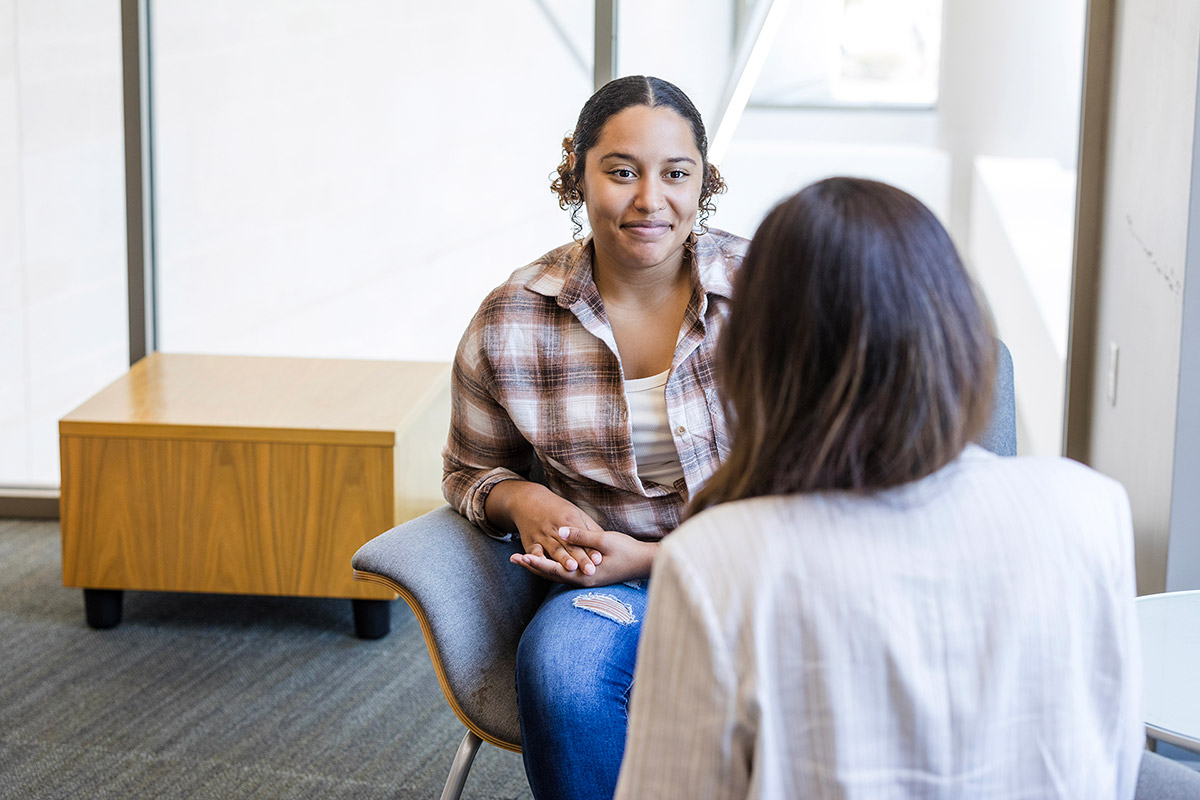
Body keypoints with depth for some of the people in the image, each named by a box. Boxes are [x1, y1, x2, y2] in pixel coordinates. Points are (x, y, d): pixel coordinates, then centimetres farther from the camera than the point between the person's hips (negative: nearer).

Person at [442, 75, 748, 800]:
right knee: (562, 667, -33)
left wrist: (654, 558, -15)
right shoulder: (509, 324, 0)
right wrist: (520, 498, -10)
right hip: (607, 579, 2)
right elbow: (471, 473, 16)